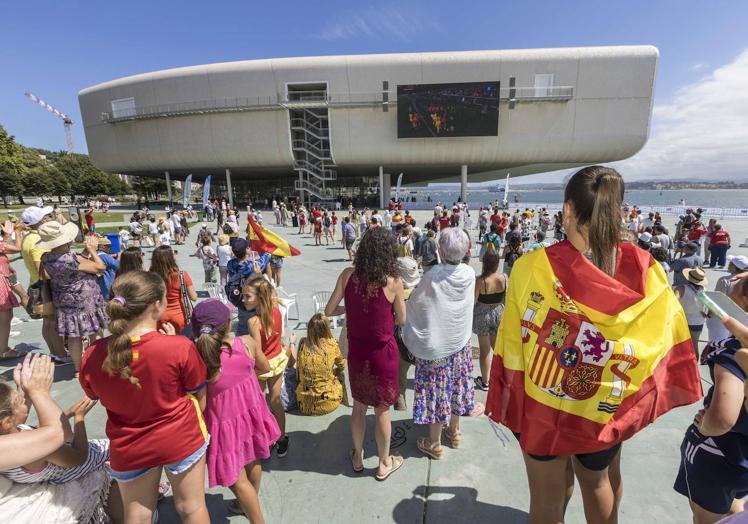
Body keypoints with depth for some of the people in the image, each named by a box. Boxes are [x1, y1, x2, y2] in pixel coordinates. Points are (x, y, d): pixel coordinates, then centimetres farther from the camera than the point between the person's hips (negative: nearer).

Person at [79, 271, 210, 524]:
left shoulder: (92, 356, -17)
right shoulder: (179, 346, -29)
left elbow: (95, 395, 5)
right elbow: (199, 393, -13)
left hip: (128, 449, 3)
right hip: (181, 439, -2)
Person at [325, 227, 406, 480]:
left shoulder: (348, 275, -11)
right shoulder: (393, 282, -18)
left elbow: (329, 311, -5)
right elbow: (401, 320, -5)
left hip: (356, 351, 3)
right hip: (383, 353, -3)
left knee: (359, 406, 23)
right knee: (382, 409, 17)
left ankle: (357, 457, 43)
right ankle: (384, 464, 38)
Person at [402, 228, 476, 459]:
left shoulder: (432, 277, -26)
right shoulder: (469, 274, -12)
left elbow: (413, 304, -13)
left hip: (435, 347, -5)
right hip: (460, 344, 5)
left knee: (436, 390, 10)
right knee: (455, 386, 21)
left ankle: (434, 443, 28)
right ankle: (454, 432, 42)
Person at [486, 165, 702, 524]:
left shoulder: (532, 268, -25)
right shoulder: (646, 272, -15)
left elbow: (512, 346, -17)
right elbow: (662, 343, -3)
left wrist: (507, 403, -2)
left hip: (541, 405, -2)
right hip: (606, 411, 3)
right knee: (599, 482, 31)